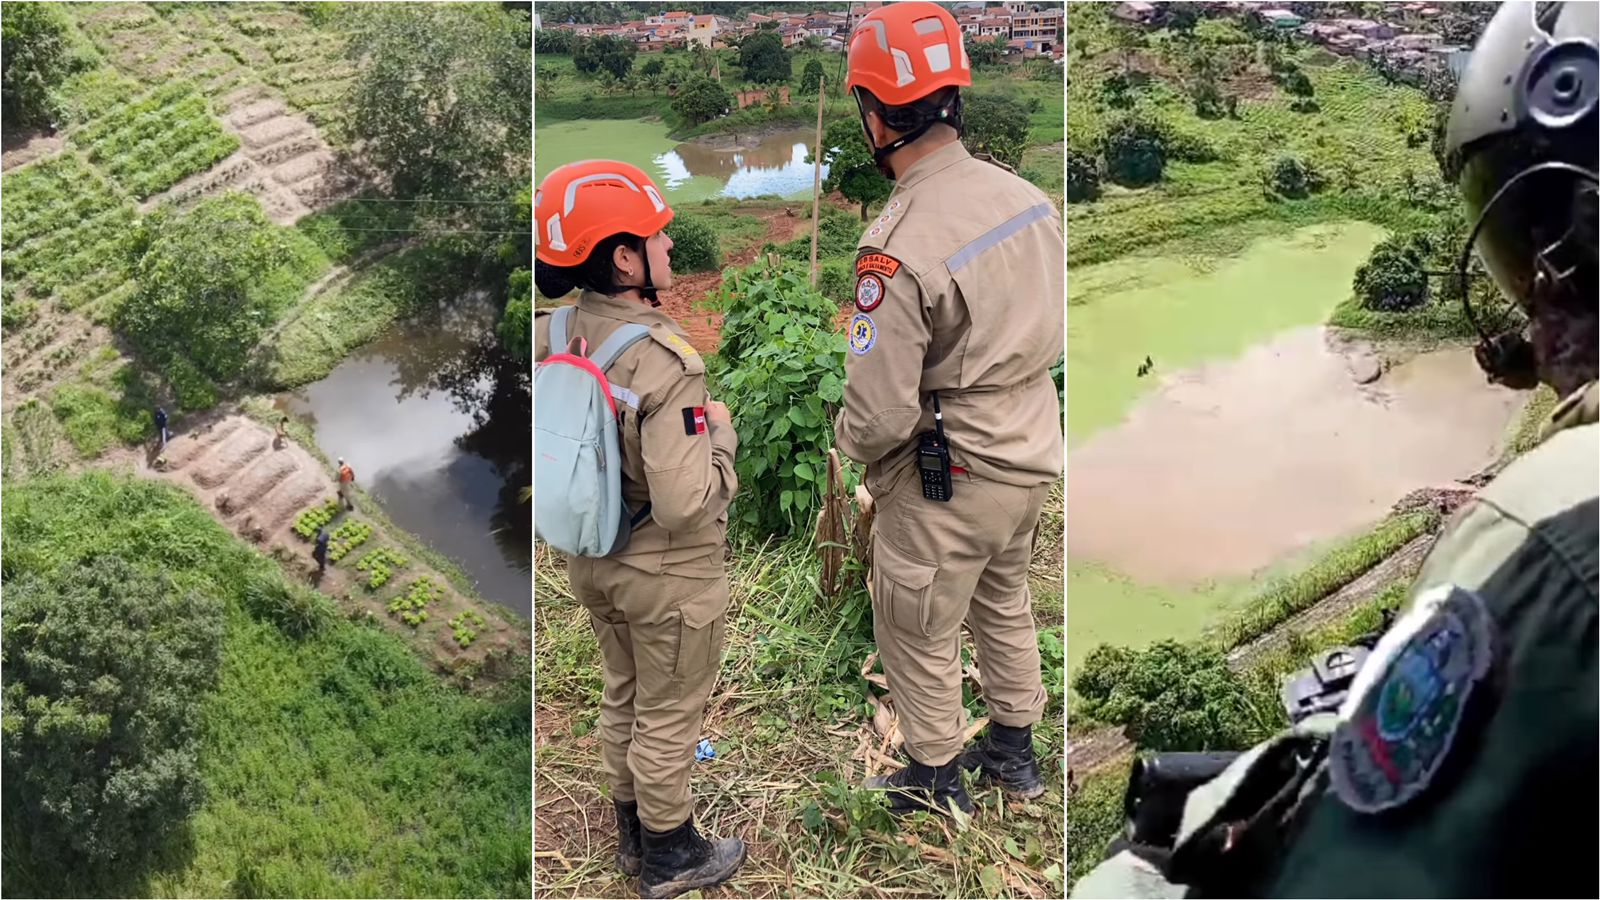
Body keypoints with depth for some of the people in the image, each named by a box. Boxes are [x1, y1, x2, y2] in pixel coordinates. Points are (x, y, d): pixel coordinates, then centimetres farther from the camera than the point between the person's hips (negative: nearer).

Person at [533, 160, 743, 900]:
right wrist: (721, 430, -16)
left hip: (594, 562, 7)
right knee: (668, 720, 14)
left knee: (622, 700, 25)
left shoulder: (552, 339, -9)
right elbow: (686, 505, -31)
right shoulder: (665, 363, -30)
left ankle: (633, 835, 45)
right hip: (669, 576, -7)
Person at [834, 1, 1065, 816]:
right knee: (1005, 607, 27)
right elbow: (1050, 330, 6)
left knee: (919, 635, 15)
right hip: (1032, 453, 7)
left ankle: (935, 781, 35)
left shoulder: (899, 248, -28)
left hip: (946, 478, -7)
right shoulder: (1027, 196, -6)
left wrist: (847, 441, -3)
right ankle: (1014, 751, 46)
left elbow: (879, 414, -25)